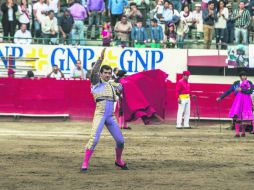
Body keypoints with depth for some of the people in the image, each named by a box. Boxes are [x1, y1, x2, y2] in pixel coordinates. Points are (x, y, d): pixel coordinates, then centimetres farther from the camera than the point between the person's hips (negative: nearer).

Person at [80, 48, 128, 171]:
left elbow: (122, 87, 33)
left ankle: (118, 161, 31)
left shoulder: (112, 85, 16)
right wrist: (101, 59, -26)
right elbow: (94, 72, -17)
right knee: (94, 138, -19)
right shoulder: (97, 82, 2)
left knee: (120, 141, 8)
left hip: (111, 116, 6)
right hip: (100, 114, -6)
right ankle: (85, 163, -16)